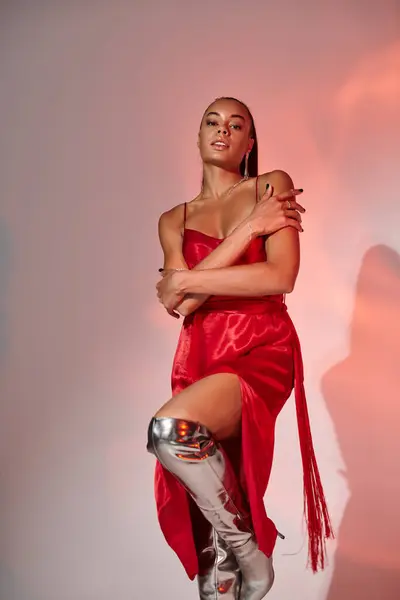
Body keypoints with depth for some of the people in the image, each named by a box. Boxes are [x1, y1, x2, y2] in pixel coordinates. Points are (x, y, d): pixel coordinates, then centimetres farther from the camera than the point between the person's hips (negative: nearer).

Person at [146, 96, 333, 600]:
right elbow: (181, 305, -3)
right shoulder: (174, 220, 14)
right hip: (201, 357, 4)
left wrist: (186, 282, -6)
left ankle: (250, 550, -8)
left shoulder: (273, 186, 6)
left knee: (172, 430, -31)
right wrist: (248, 228, -9)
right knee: (204, 523, 0)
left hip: (262, 350, -4)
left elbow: (281, 277, -10)